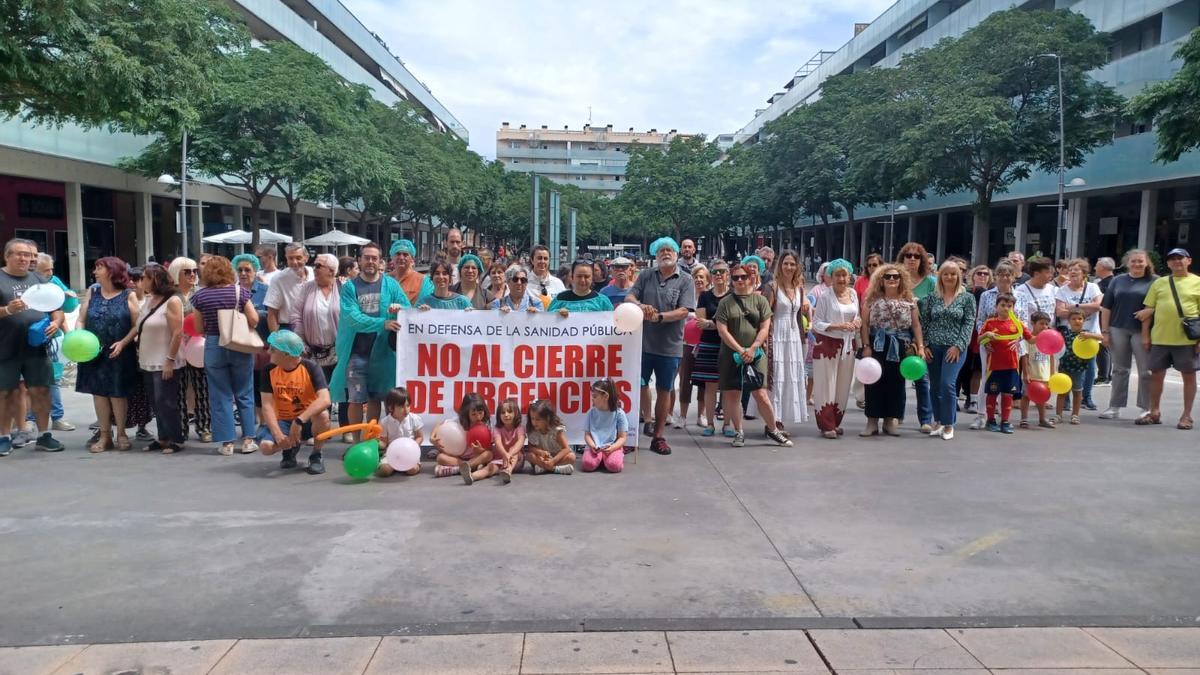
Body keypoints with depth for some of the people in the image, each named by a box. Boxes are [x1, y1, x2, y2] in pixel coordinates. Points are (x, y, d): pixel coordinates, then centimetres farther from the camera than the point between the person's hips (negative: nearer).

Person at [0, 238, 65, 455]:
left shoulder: (38, 279, 12)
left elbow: (56, 307, 15)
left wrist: (56, 322, -4)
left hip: (37, 347, 3)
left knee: (41, 390, 5)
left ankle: (43, 435, 12)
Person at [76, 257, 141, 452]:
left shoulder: (128, 295, -2)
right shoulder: (92, 292, 9)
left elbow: (137, 325, -6)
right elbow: (81, 320, 7)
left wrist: (123, 343, -18)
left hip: (120, 354, -3)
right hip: (94, 353, 3)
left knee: (118, 393, 4)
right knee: (98, 392, 6)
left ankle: (121, 434, 17)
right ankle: (105, 436, 15)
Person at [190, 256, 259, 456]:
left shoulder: (200, 296, -2)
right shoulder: (239, 291, -5)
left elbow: (199, 328, 2)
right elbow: (254, 320, -8)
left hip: (214, 347, 1)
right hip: (240, 347, 0)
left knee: (221, 397, 7)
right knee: (244, 394, 10)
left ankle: (226, 443, 8)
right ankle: (248, 440, 10)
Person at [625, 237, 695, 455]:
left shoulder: (685, 280, -1)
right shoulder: (645, 277, 9)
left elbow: (684, 311, -10)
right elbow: (629, 297, 1)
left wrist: (659, 317, -22)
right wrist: (640, 306, -21)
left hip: (670, 347, -1)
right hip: (643, 343, 1)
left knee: (664, 391, 9)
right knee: (639, 387, 2)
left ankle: (657, 436, 20)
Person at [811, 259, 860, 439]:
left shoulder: (853, 293, 7)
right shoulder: (824, 296, -10)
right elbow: (817, 324, -11)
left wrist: (857, 322, -3)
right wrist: (838, 326, -22)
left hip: (847, 345, 5)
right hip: (827, 344, -5)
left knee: (843, 386, 10)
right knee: (826, 385, -2)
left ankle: (836, 422, 23)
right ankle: (826, 425, 6)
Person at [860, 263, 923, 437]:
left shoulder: (909, 301, 4)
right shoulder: (873, 299, 1)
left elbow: (916, 325, 5)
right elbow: (865, 324, -1)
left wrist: (920, 346, -3)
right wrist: (866, 346, -9)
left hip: (900, 348, 1)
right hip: (877, 346, -1)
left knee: (896, 383, 6)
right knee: (874, 382, -1)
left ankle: (890, 420, 16)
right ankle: (872, 421, 5)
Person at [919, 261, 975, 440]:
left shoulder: (967, 298, 1)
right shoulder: (932, 297, 7)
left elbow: (969, 323, -3)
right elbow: (924, 322, 7)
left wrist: (958, 345, -12)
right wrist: (924, 345, -2)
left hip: (955, 347, -3)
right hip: (933, 347, 3)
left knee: (947, 384, -13)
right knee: (934, 386, 7)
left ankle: (949, 424, 0)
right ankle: (938, 421, 22)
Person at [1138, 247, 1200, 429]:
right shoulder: (1159, 283, 8)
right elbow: (1148, 309, 8)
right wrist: (1145, 335, 3)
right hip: (1160, 338, 3)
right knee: (1156, 374, 9)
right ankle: (1155, 413, 21)